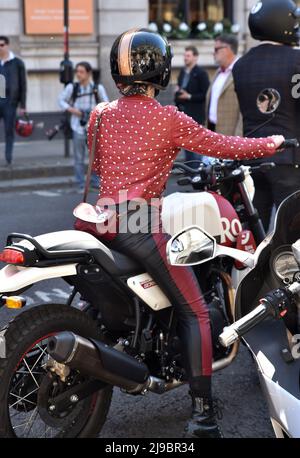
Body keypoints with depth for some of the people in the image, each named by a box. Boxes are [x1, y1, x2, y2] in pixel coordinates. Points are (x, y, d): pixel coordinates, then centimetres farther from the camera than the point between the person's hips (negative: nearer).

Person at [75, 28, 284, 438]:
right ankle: (202, 415, -7)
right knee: (195, 313, 0)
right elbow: (222, 146, 0)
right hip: (143, 226, -6)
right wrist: (272, 144, 15)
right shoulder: (168, 119, -5)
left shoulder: (99, 115, 10)